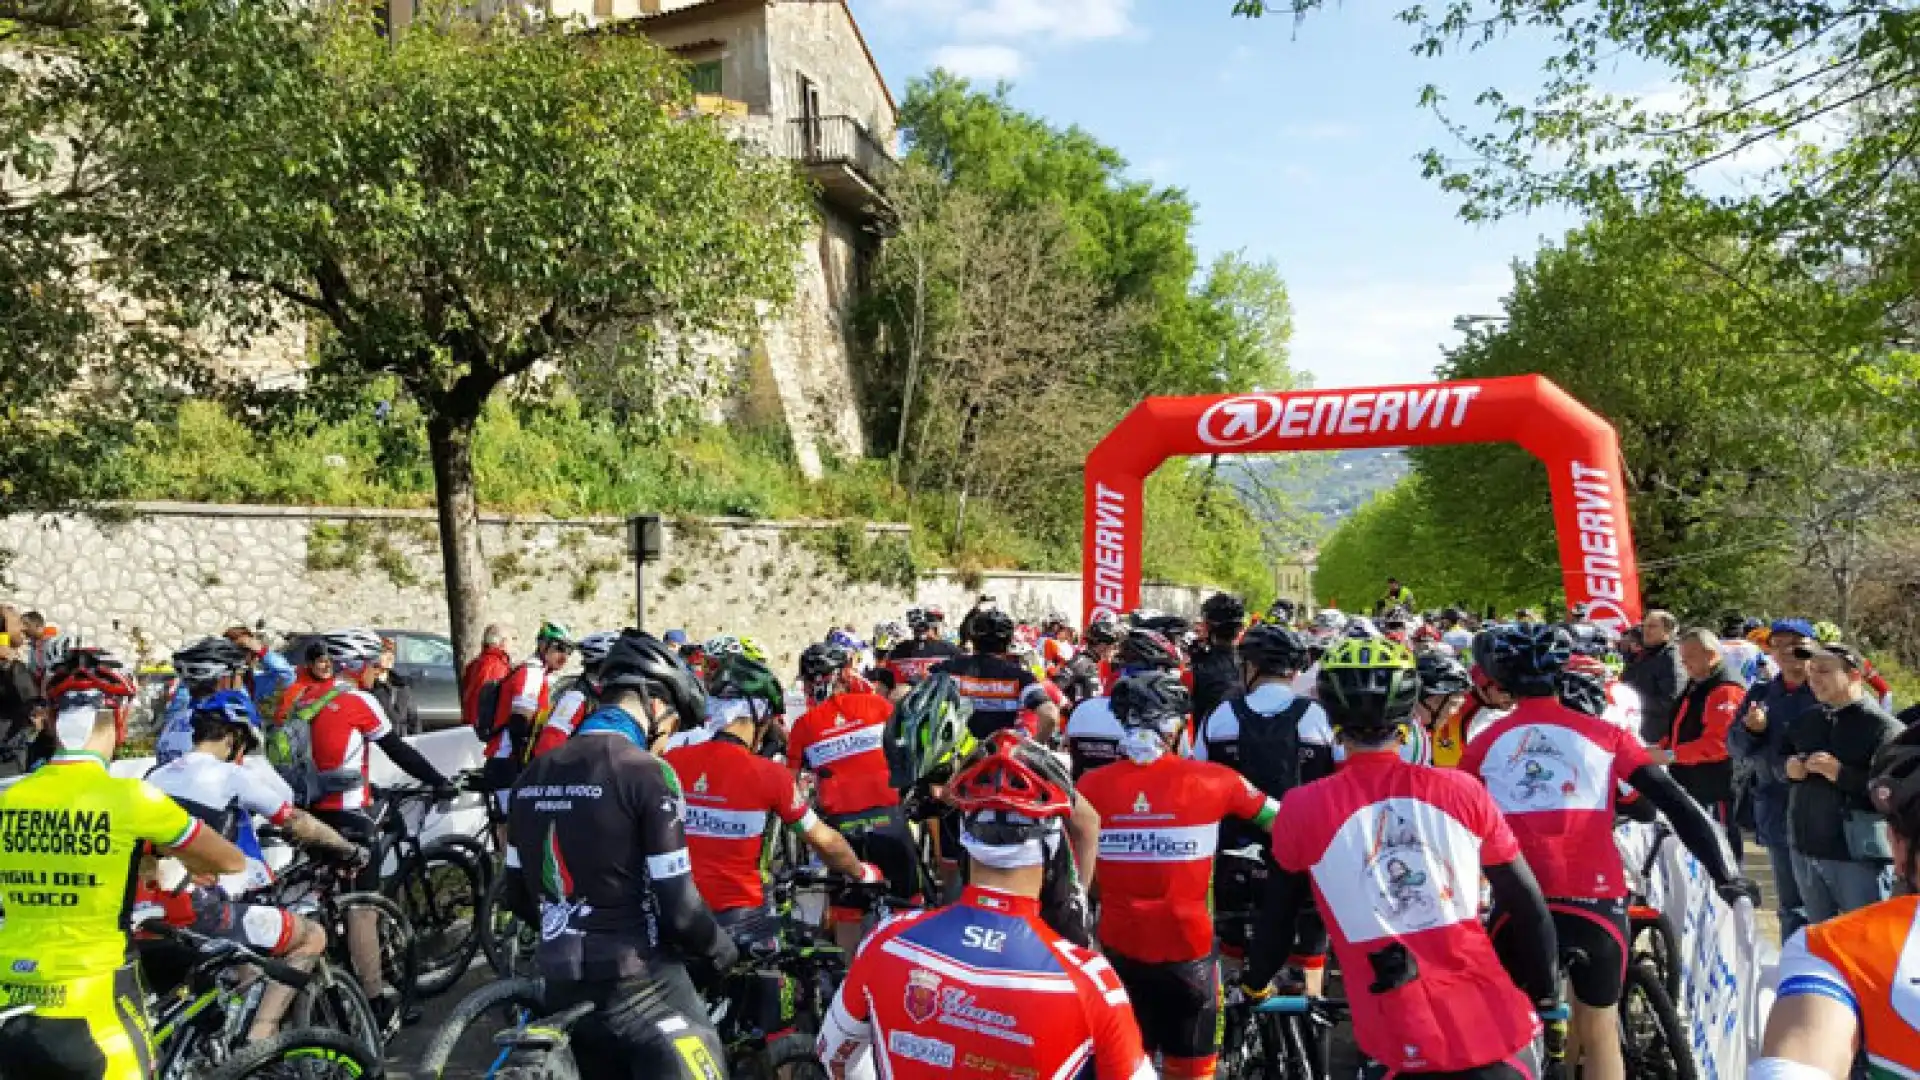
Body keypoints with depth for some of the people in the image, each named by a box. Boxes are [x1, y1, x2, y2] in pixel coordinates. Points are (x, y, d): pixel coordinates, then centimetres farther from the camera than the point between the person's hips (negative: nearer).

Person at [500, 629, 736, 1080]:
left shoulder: (533, 774, 7)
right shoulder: (645, 772, -16)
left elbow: (518, 895, 15)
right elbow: (677, 904, -16)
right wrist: (722, 952, 2)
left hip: (563, 985, 8)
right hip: (637, 986, -8)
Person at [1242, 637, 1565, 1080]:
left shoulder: (1303, 809, -8)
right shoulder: (1463, 791, -3)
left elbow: (1279, 917, 6)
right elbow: (1528, 907, 5)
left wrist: (1255, 981, 26)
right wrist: (1546, 997, 22)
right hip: (1496, 1032, 2)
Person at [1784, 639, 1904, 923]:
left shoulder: (1883, 727, -13)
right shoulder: (1805, 723, 11)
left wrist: (1842, 774, -26)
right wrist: (1787, 768, -1)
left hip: (1858, 857, -7)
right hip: (1806, 852, 7)